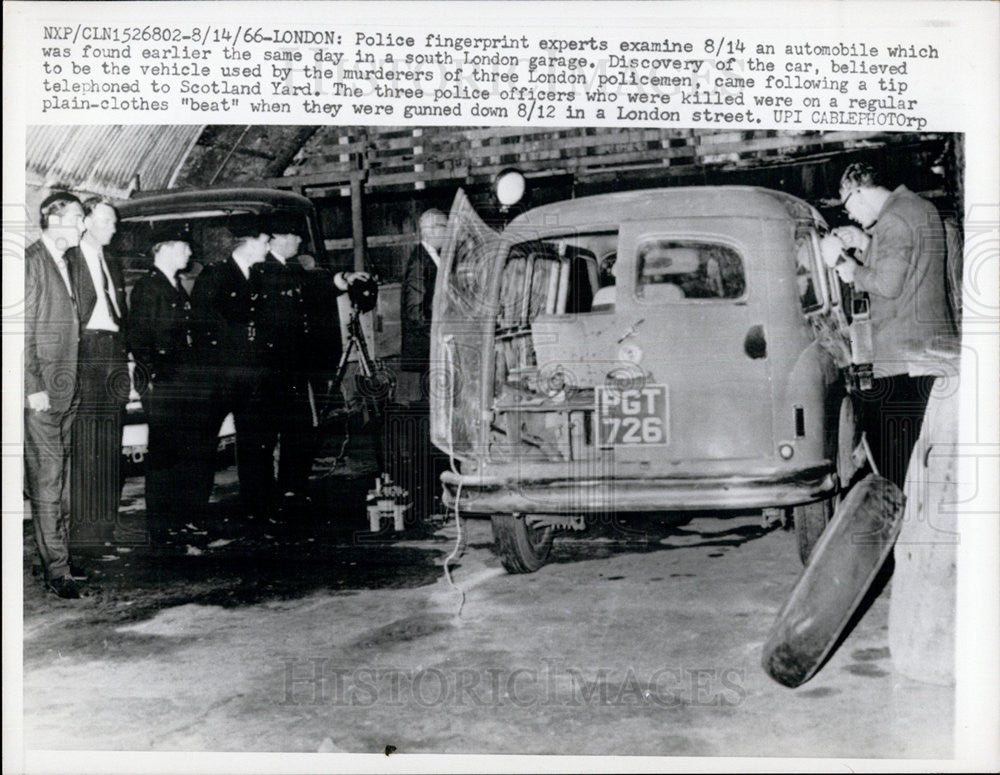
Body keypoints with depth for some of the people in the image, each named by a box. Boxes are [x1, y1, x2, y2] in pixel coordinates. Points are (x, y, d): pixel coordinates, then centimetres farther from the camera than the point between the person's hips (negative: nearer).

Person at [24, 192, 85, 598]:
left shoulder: (64, 263, 17)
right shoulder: (30, 262, -9)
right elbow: (22, 331, -14)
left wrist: (69, 382, 16)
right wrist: (34, 386, -18)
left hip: (65, 387, 9)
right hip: (41, 387, -9)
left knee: (60, 476, 11)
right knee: (47, 479, -6)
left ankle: (57, 558, 19)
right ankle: (56, 568, -1)